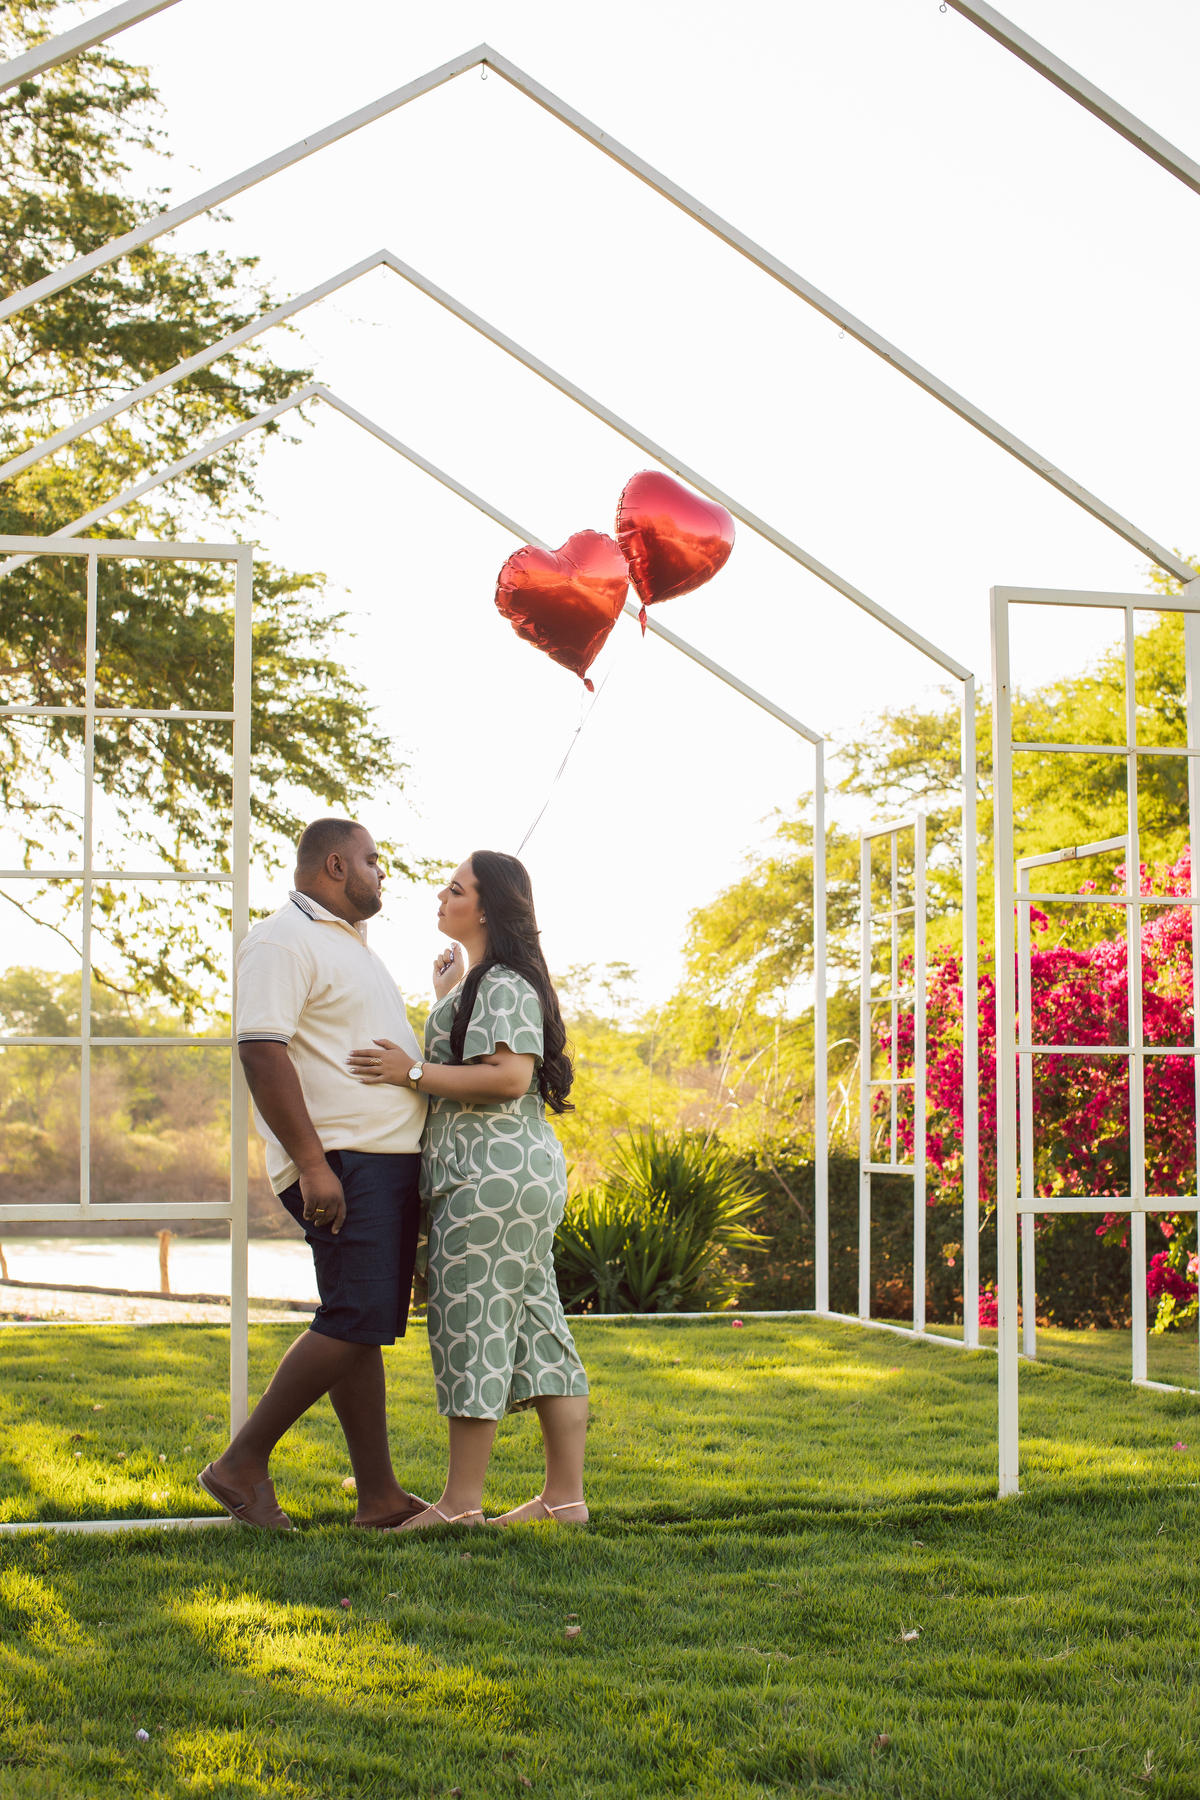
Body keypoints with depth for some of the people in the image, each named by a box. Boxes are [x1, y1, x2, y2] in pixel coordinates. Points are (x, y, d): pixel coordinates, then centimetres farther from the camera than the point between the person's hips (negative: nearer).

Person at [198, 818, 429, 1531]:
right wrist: (311, 1163, -25)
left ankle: (380, 1495, 10)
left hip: (390, 1159, 10)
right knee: (356, 1324, -14)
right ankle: (244, 1463, -5)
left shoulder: (352, 941, 22)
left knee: (367, 1329, 9)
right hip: (342, 1160, -10)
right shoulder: (283, 942, -10)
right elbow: (261, 1050, -20)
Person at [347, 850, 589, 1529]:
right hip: (519, 1169, 11)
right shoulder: (480, 982, 22)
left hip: (494, 1170, -11)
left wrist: (412, 1072, -18)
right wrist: (446, 995, 23)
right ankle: (565, 1496, 11)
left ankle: (462, 1501, -1)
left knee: (472, 1324, -6)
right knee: (535, 1325, 9)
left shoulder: (504, 983, -12)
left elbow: (508, 1075, -23)